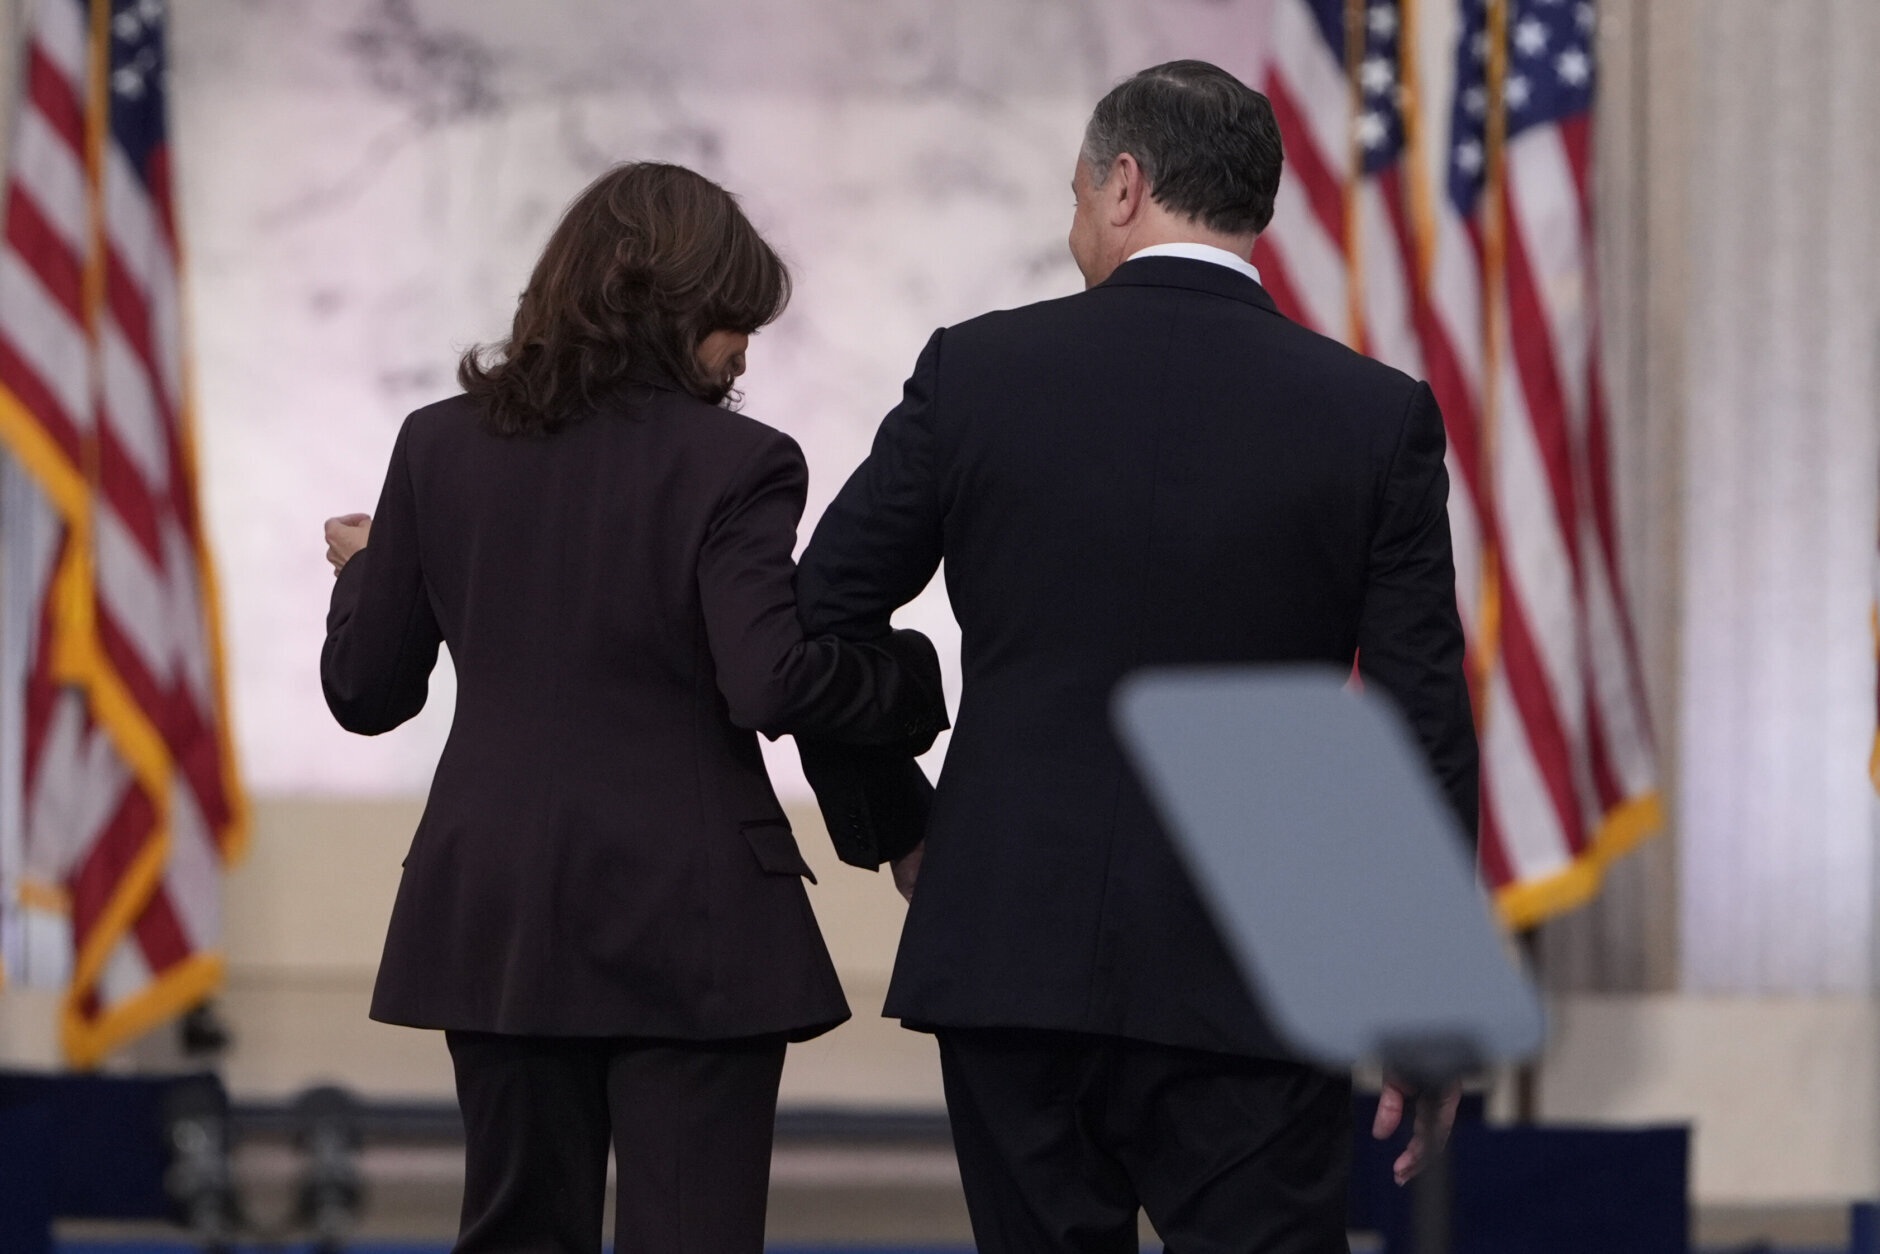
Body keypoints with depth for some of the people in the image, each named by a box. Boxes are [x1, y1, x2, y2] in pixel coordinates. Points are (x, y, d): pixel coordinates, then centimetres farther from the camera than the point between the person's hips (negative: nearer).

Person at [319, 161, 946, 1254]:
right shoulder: (731, 464, -11)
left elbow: (368, 692, 9)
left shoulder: (441, 448, 4)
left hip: (496, 920, 5)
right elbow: (774, 683, -21)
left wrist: (367, 570, 27)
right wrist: (924, 679, -8)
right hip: (686, 933, -5)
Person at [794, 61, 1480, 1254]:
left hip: (1010, 957, 1)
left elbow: (821, 622, 4)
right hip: (1252, 980, -1)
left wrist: (896, 832, 18)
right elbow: (1424, 732, -2)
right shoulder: (1377, 416, -2)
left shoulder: (976, 371, 0)